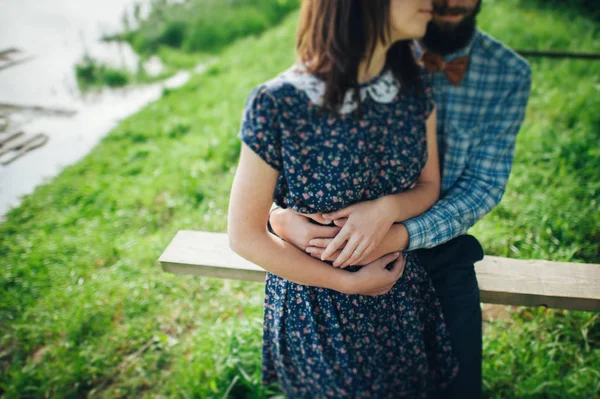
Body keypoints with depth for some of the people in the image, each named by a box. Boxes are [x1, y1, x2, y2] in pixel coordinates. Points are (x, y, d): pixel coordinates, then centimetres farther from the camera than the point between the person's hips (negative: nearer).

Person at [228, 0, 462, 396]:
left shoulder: (415, 85, -10)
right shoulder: (278, 103, -26)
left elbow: (429, 186, 1)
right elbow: (245, 235, -18)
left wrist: (390, 207, -22)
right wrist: (349, 282, -17)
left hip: (403, 296, 5)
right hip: (316, 310, -4)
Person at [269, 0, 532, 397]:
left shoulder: (510, 74, -8)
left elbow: (486, 183, -12)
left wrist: (398, 235, -29)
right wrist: (280, 214, -33)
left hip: (443, 248, 1)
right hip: (359, 247, -1)